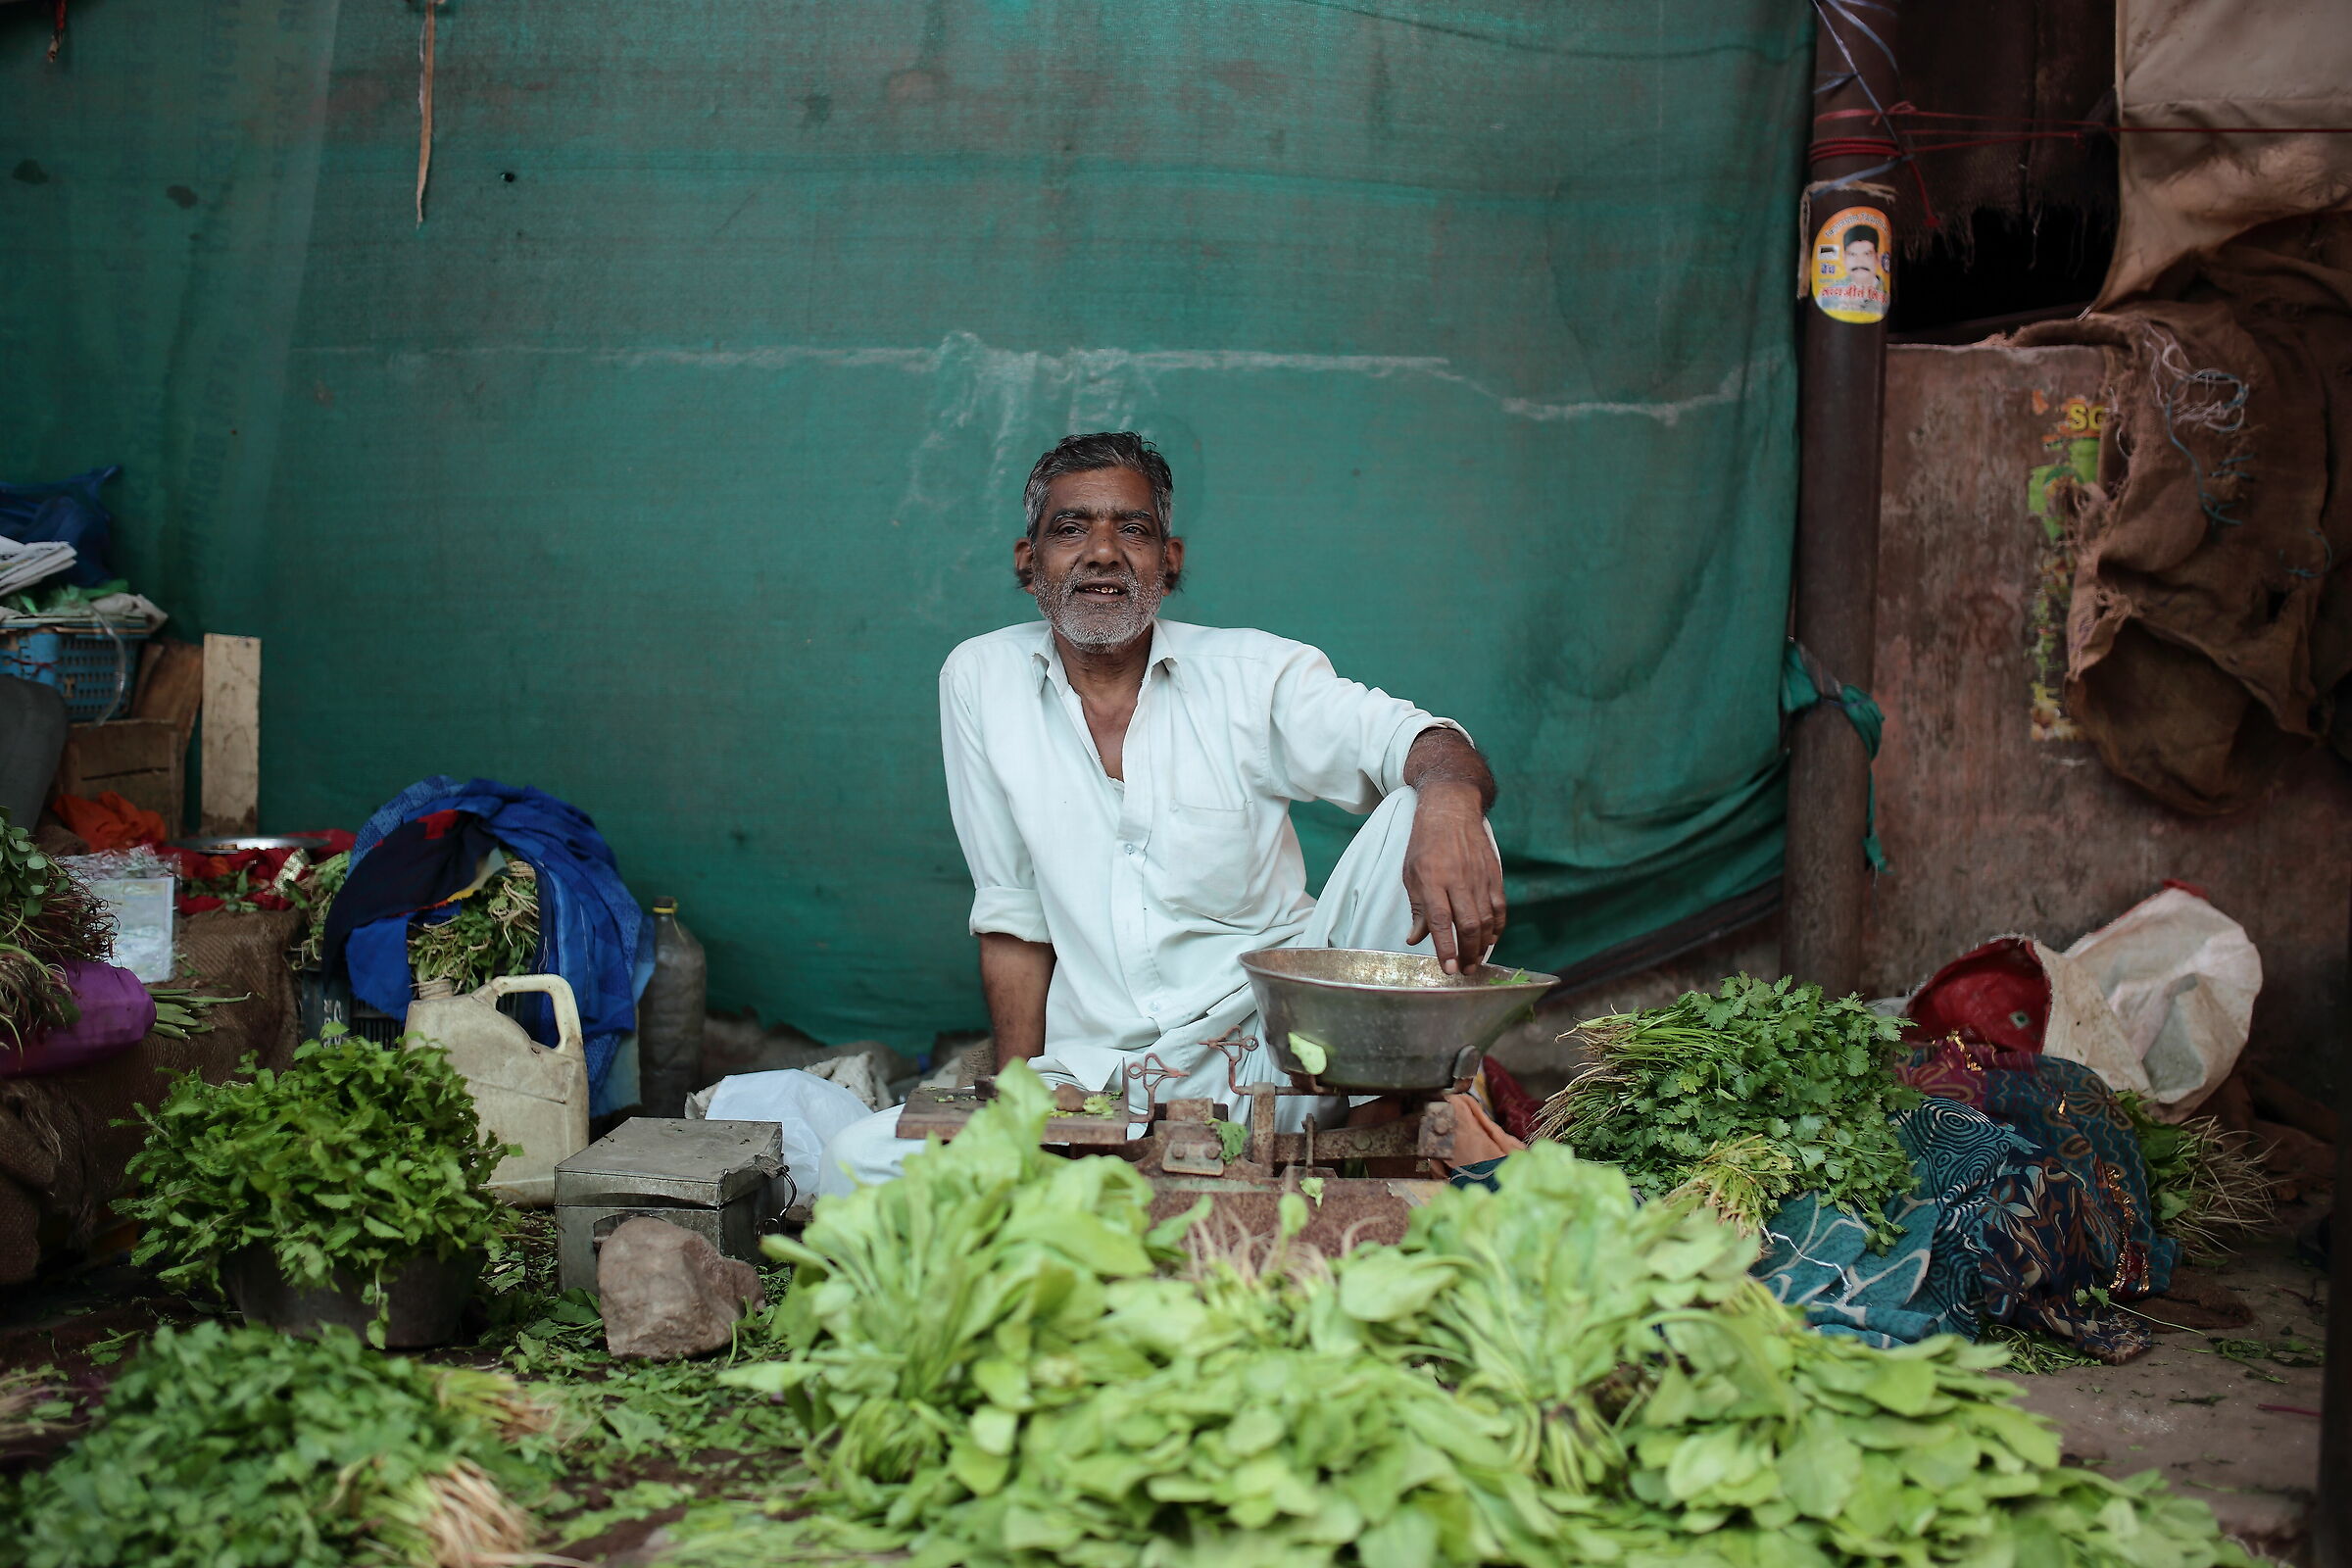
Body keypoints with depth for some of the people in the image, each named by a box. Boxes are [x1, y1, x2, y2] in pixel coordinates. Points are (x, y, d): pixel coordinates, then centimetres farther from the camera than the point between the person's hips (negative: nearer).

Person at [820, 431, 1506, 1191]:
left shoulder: (1255, 673, 1)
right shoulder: (980, 679, 6)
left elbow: (1415, 742, -13)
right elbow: (1014, 913, 9)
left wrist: (1448, 797, -39)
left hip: (1273, 1045, -1)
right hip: (1094, 1079, 1)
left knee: (1427, 812, -21)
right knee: (859, 1160, -21)